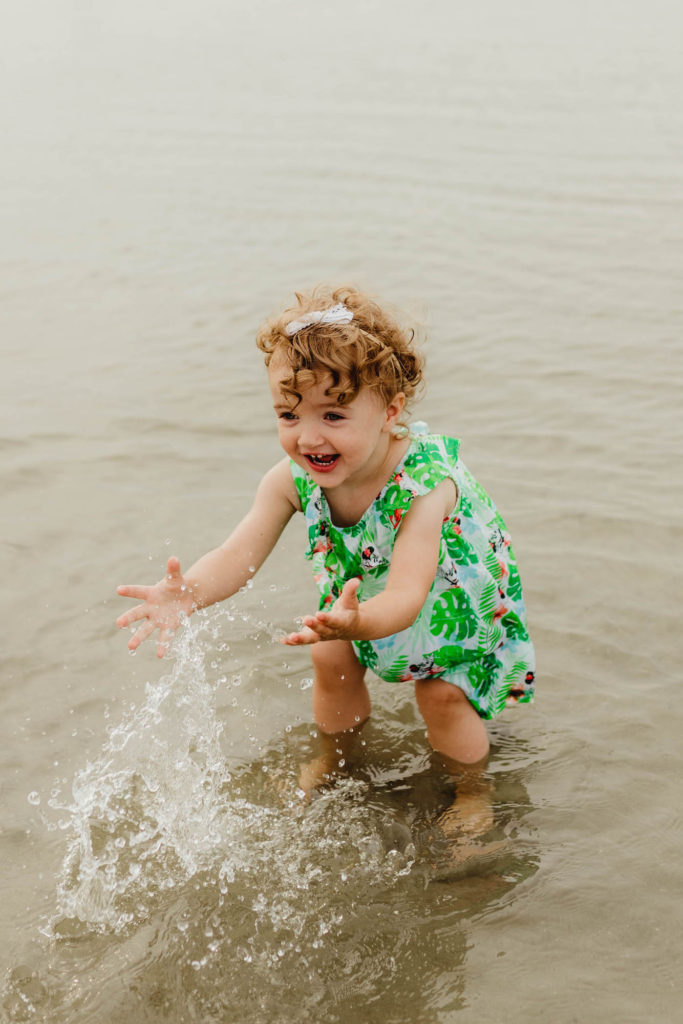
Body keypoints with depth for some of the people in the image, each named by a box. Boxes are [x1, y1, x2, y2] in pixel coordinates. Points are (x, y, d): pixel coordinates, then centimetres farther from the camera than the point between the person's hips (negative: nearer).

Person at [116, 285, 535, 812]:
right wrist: (189, 592, -55)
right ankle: (335, 758, 43)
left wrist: (357, 623, -76)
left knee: (442, 692, -5)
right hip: (361, 583, 5)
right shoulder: (292, 479, -28)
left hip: (454, 592, -5)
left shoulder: (425, 486, -44)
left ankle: (473, 792, 26)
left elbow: (405, 596, -52)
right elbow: (239, 555, -31)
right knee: (331, 661, 10)